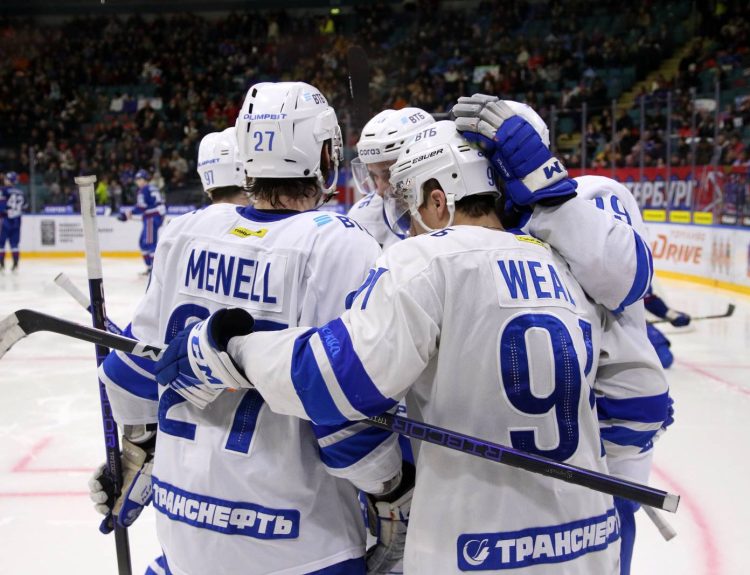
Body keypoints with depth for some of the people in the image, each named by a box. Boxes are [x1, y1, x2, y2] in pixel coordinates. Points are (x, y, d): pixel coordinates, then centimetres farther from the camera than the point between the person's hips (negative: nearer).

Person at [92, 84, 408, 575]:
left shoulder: (190, 231, 1)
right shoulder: (337, 244, -16)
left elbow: (139, 367, 9)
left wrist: (133, 461, 25)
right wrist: (395, 496, -4)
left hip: (183, 517, 6)